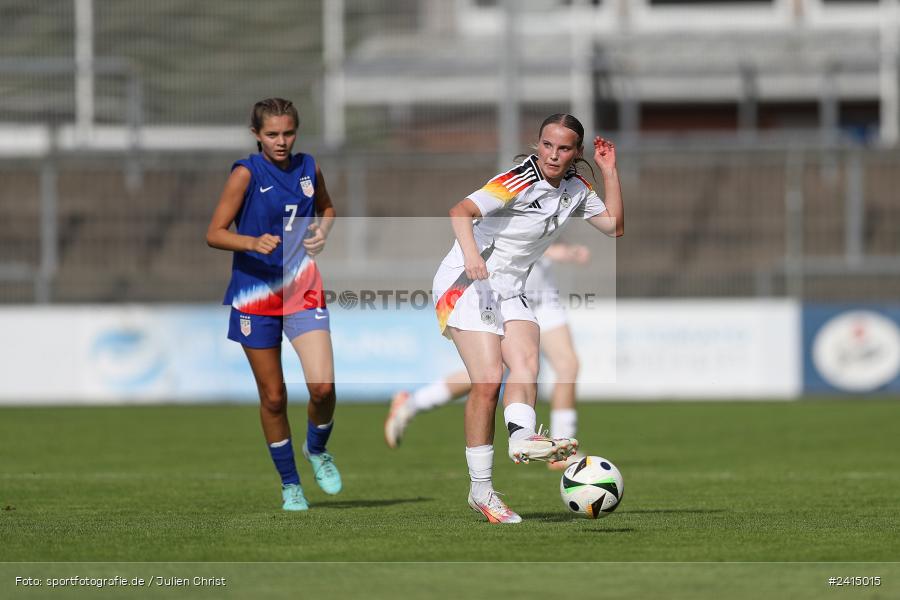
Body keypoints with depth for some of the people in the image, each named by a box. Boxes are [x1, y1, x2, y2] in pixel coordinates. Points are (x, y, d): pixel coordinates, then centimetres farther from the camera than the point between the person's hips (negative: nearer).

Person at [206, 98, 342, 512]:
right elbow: (214, 233, -10)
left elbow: (326, 208, 25)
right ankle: (290, 483, 20)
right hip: (256, 293, -2)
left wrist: (322, 231, 3)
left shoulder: (308, 168, 5)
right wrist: (253, 242, -27)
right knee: (273, 397, 4)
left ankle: (317, 449, 16)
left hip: (303, 290, 2)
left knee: (323, 386, -14)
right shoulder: (246, 174, -8)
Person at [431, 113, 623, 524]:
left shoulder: (575, 189, 6)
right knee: (488, 379, -18)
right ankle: (480, 489, -16)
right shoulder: (518, 182, -19)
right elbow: (461, 212, -31)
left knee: (525, 361, -22)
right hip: (467, 283, -7)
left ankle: (521, 437, -46)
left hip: (509, 290, 7)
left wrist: (609, 171, 4)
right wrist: (471, 255, -50)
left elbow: (614, 227, 14)